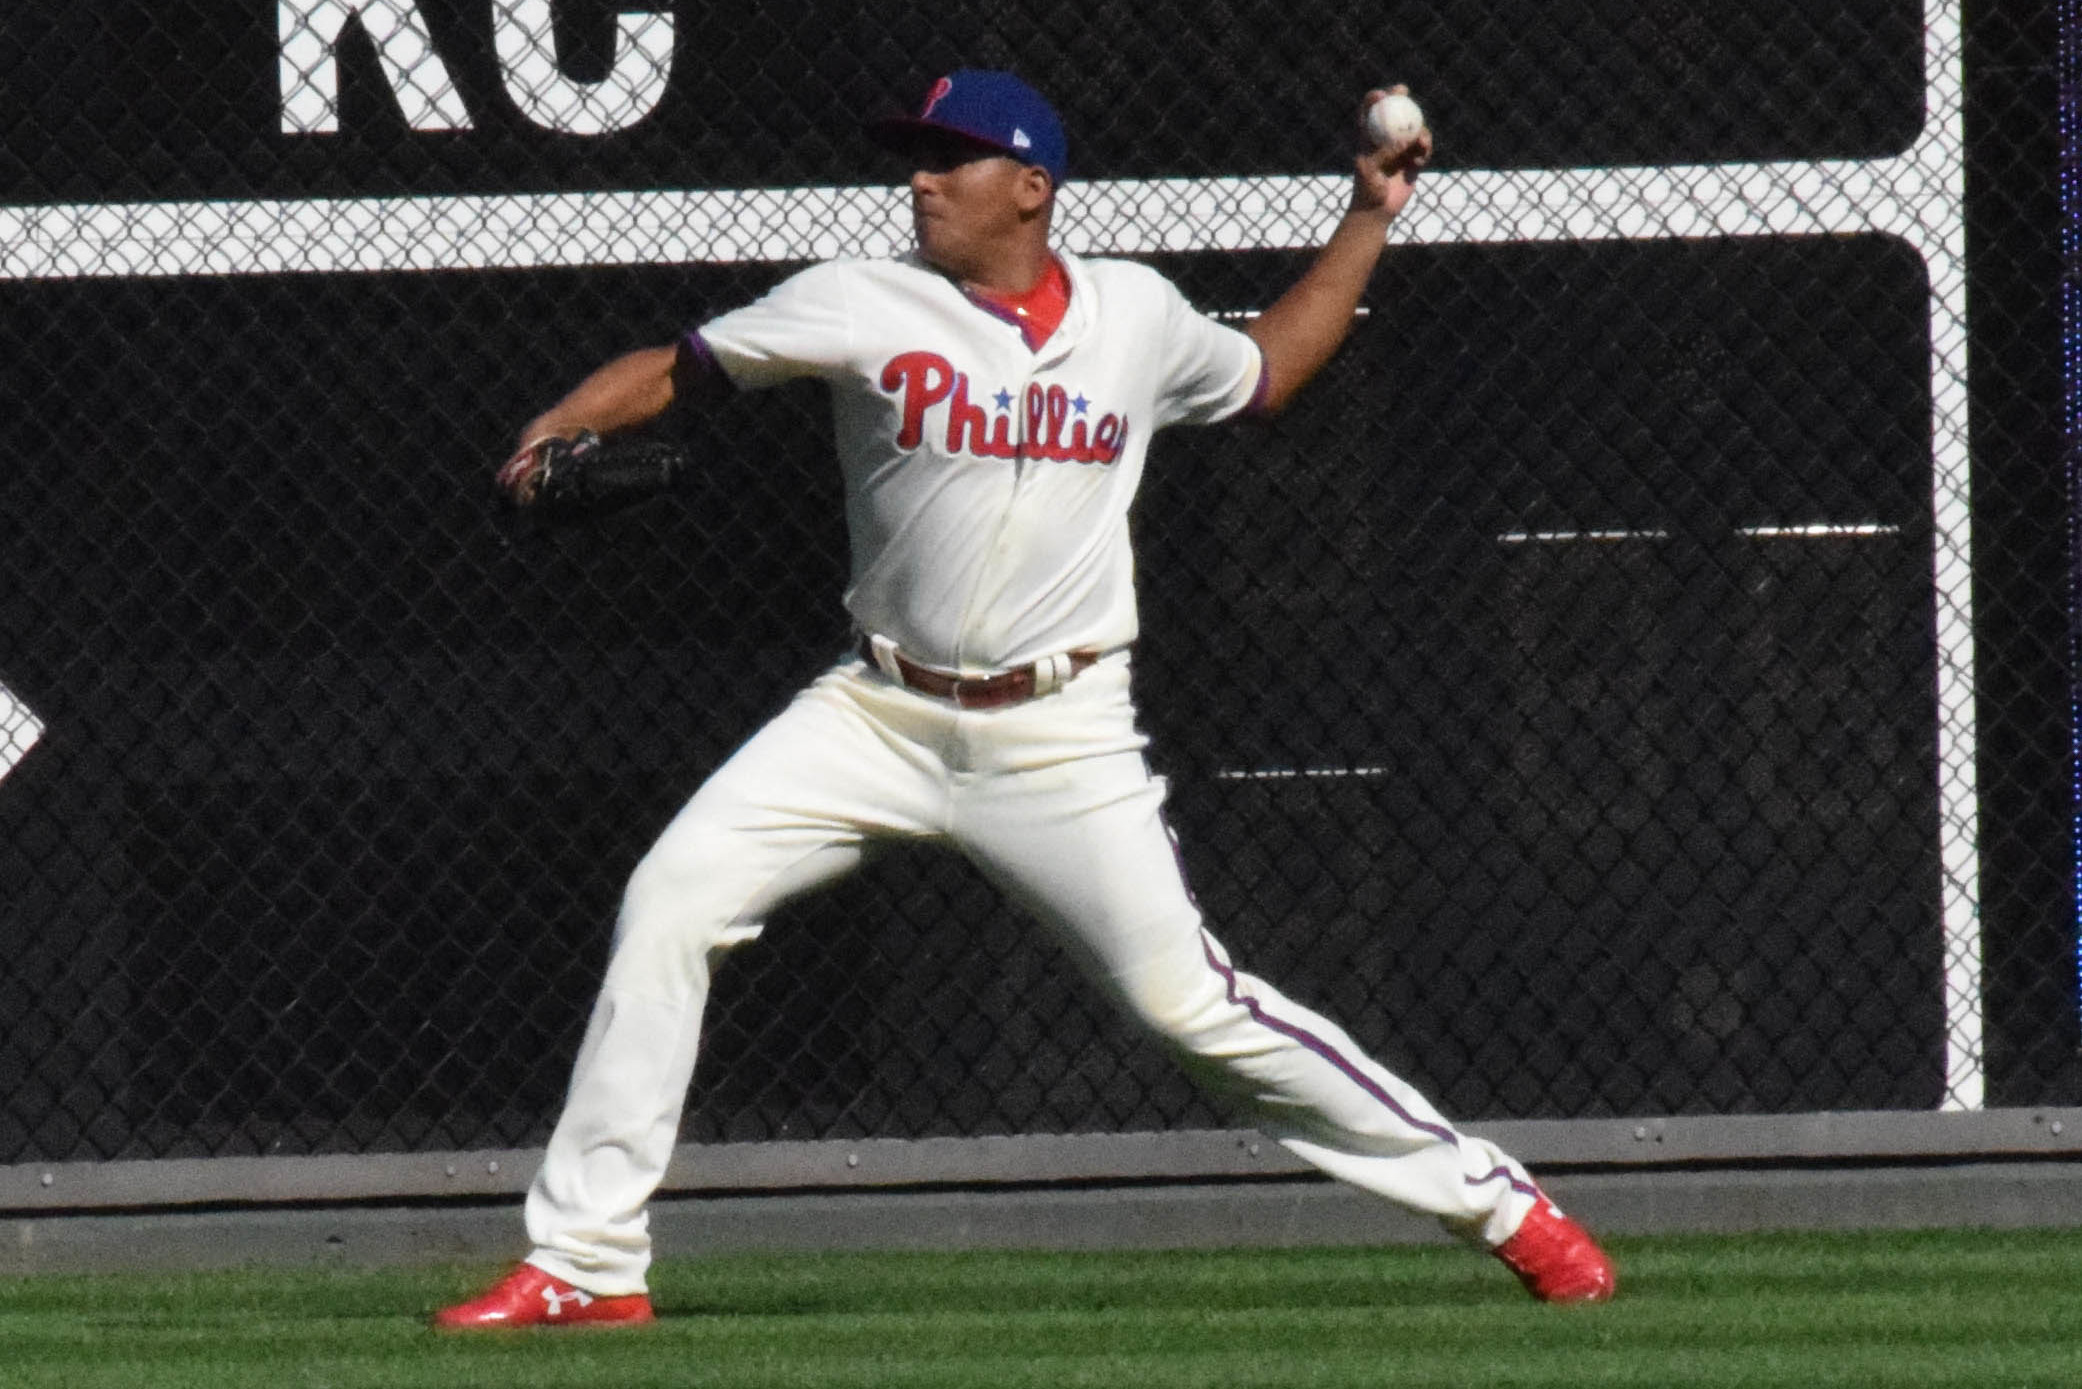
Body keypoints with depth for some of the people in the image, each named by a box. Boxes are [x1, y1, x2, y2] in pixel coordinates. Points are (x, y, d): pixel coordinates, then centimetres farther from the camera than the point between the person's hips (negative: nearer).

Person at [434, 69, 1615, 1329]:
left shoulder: (1137, 316, 2)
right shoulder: (868, 306, -5)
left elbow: (1263, 376, 22)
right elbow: (679, 369, -9)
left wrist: (1371, 221, 19)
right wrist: (557, 427, -26)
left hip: (1061, 741, -1)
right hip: (883, 716, 1)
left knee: (1194, 1005, -6)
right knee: (670, 903, -12)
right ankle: (588, 1263, -5)